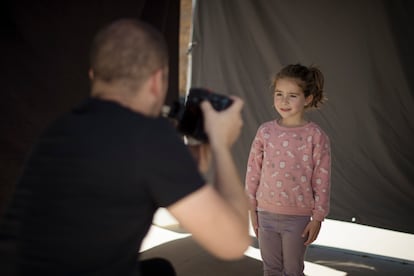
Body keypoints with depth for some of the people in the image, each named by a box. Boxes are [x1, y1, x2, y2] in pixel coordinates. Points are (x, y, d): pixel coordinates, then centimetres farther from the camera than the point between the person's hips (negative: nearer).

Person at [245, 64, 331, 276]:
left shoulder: (316, 136, -10)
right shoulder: (265, 131, -2)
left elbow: (321, 181, -8)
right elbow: (253, 171, 4)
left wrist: (317, 219, -7)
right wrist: (252, 208, 5)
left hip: (297, 217, -3)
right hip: (266, 213, 3)